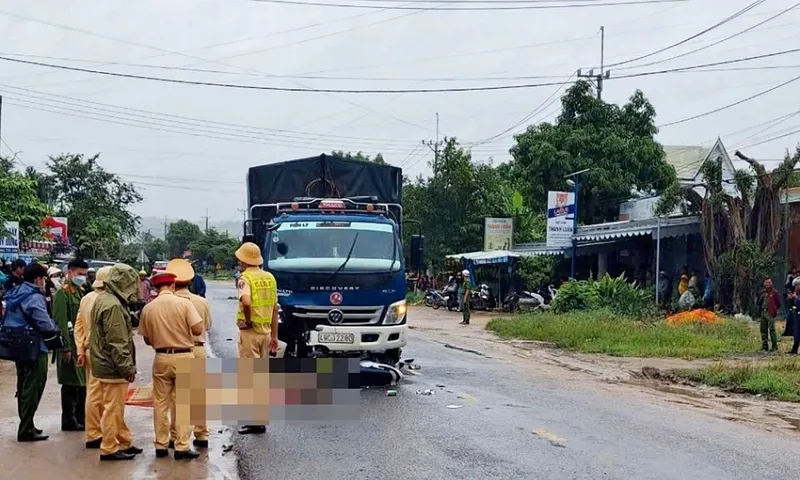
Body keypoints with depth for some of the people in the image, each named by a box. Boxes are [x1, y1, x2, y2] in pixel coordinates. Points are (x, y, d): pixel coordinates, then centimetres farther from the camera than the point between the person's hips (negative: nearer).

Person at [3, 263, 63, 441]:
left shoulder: (14, 294, 10)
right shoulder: (34, 298, -18)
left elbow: (8, 321, 18)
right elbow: (45, 325, -22)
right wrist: (56, 329, -1)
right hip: (33, 348, -9)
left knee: (23, 388, 17)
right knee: (32, 389, -3)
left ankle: (26, 425, 27)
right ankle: (26, 430, -1)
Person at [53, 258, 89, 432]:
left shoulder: (81, 291, 16)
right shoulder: (63, 293, -12)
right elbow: (61, 323, -18)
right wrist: (65, 348, -21)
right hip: (71, 344, -9)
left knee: (83, 383, 14)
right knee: (70, 384, -2)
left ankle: (81, 418, 24)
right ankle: (68, 422, 6)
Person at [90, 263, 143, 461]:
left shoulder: (103, 299, 11)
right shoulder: (113, 305, -22)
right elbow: (117, 343, -24)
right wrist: (128, 368, -18)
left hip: (104, 363, 11)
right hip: (113, 366, -11)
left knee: (116, 407, 18)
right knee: (113, 409, -1)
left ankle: (124, 443, 28)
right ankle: (109, 449, 6)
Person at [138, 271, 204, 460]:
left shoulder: (148, 308, -1)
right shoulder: (184, 303, -10)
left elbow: (147, 339, 5)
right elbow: (198, 329, -13)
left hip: (161, 358, 3)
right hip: (184, 357, -3)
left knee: (160, 403, 12)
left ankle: (161, 445, 16)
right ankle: (182, 446, 1)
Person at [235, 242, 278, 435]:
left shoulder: (245, 279, -11)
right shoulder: (270, 278, 10)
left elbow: (246, 301, -31)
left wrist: (247, 319, -14)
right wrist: (274, 336, 17)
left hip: (249, 332, -7)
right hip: (266, 331, 7)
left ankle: (256, 421, -4)